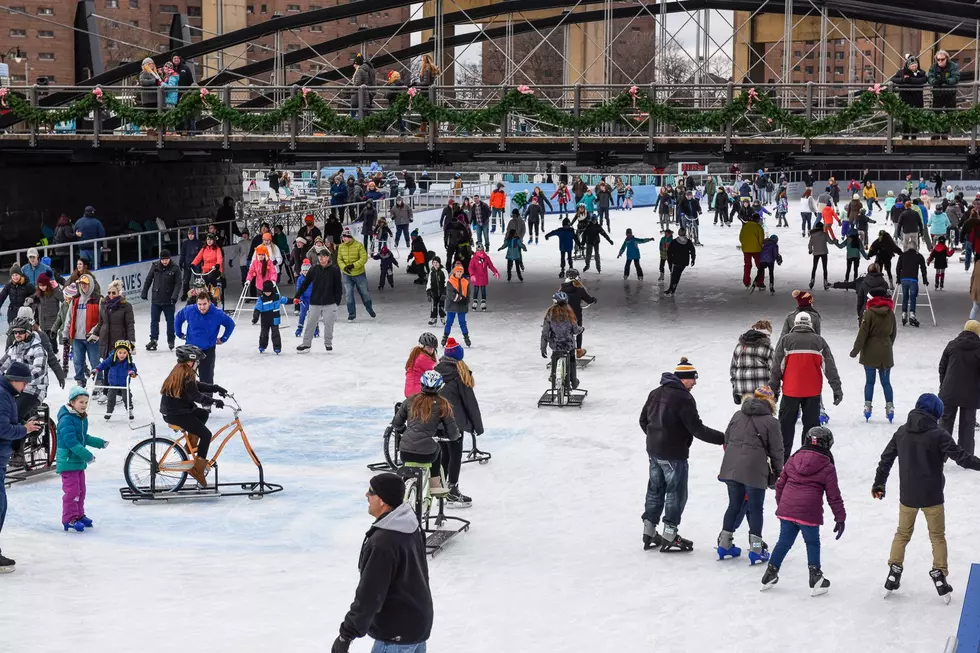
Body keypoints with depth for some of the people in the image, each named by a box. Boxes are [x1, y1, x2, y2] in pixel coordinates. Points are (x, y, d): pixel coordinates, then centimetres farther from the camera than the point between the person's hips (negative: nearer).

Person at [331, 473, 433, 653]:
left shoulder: (382, 543, -29)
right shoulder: (410, 525, 1)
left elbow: (369, 595, -25)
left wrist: (347, 635, -16)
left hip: (397, 632, -9)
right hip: (420, 620, 9)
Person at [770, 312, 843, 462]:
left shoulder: (785, 340, -2)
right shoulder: (819, 341, 2)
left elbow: (777, 367, -2)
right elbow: (830, 367, 0)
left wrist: (773, 388, 5)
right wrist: (837, 388, 2)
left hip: (791, 391, -1)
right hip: (813, 392, 1)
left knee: (786, 424, 9)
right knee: (811, 423, 9)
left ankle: (782, 457, 10)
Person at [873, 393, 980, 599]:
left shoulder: (902, 432, 1)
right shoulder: (938, 434, -15)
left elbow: (886, 458, 8)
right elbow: (960, 456, -15)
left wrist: (879, 483, 19)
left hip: (907, 495, 4)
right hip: (932, 497, -4)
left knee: (902, 534, 19)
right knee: (937, 536, 12)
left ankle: (894, 571, 17)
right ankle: (939, 575, 8)